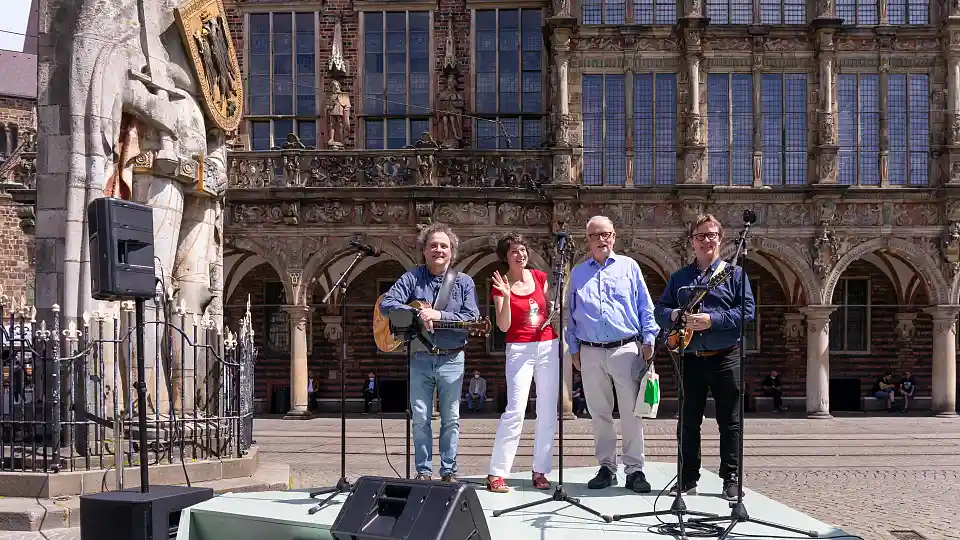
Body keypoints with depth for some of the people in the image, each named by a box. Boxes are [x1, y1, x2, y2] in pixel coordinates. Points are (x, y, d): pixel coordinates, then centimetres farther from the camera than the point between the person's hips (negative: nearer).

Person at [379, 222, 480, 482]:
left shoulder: (464, 282, 2)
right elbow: (386, 304, -9)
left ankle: (449, 471, 16)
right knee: (420, 418, 4)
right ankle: (424, 472, 14)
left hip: (451, 359, 0)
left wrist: (439, 315, -19)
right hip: (420, 357, 0)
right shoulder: (412, 278, 2)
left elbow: (472, 319, -8)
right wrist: (417, 314, -22)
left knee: (451, 418, 6)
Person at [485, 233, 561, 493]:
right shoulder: (500, 286, -1)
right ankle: (496, 474, -7)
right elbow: (503, 326, -9)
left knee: (547, 412, 4)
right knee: (515, 411, -14)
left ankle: (540, 471, 14)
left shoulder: (539, 277, 8)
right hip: (519, 349, -4)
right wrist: (506, 296, -21)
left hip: (548, 346, 4)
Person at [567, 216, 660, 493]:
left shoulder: (629, 266, 8)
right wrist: (573, 348, 10)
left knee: (631, 412, -3)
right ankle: (607, 467, 17)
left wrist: (649, 340, -3)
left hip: (626, 349, -2)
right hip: (590, 353, 2)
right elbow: (571, 315, 15)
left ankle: (635, 469, 3)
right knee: (599, 414, 8)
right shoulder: (578, 273, 14)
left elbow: (646, 307, 6)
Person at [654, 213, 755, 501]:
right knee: (688, 421, 7)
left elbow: (746, 311, -6)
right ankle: (687, 478, 16)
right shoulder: (679, 277, 15)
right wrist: (673, 316, -11)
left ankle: (731, 479, 11)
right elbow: (660, 309, 12)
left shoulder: (734, 273, 4)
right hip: (690, 357, 3)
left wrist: (712, 320, -17)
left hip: (725, 356, -3)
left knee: (730, 421, 2)